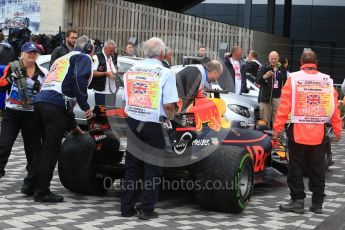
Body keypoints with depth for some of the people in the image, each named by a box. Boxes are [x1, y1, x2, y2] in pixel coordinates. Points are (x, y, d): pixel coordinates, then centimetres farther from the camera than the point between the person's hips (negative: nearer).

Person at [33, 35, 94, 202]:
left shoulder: (62, 59, 35)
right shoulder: (84, 57, 10)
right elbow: (80, 78, -15)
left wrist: (72, 125, 41)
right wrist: (85, 106, -12)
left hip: (40, 102, 8)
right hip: (55, 106, -8)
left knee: (47, 147, 18)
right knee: (51, 150, -4)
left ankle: (32, 185, 23)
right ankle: (42, 192, -3)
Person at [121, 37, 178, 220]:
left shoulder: (131, 71, 6)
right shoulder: (165, 73, -10)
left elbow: (125, 99, 11)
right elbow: (168, 105, -16)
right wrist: (170, 119, 3)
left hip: (133, 123, 5)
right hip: (154, 126, -5)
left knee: (132, 166, 14)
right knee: (152, 168, 6)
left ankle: (127, 207, 18)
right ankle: (147, 209, 8)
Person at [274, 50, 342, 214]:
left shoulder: (294, 78, -6)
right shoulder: (327, 81, 1)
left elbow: (285, 105, -9)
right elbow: (334, 107, 2)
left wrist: (278, 127, -4)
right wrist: (337, 130, 10)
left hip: (297, 131, -2)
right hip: (318, 133, 3)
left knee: (296, 168, 6)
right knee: (317, 169, 11)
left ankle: (297, 201, 6)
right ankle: (317, 203, 15)